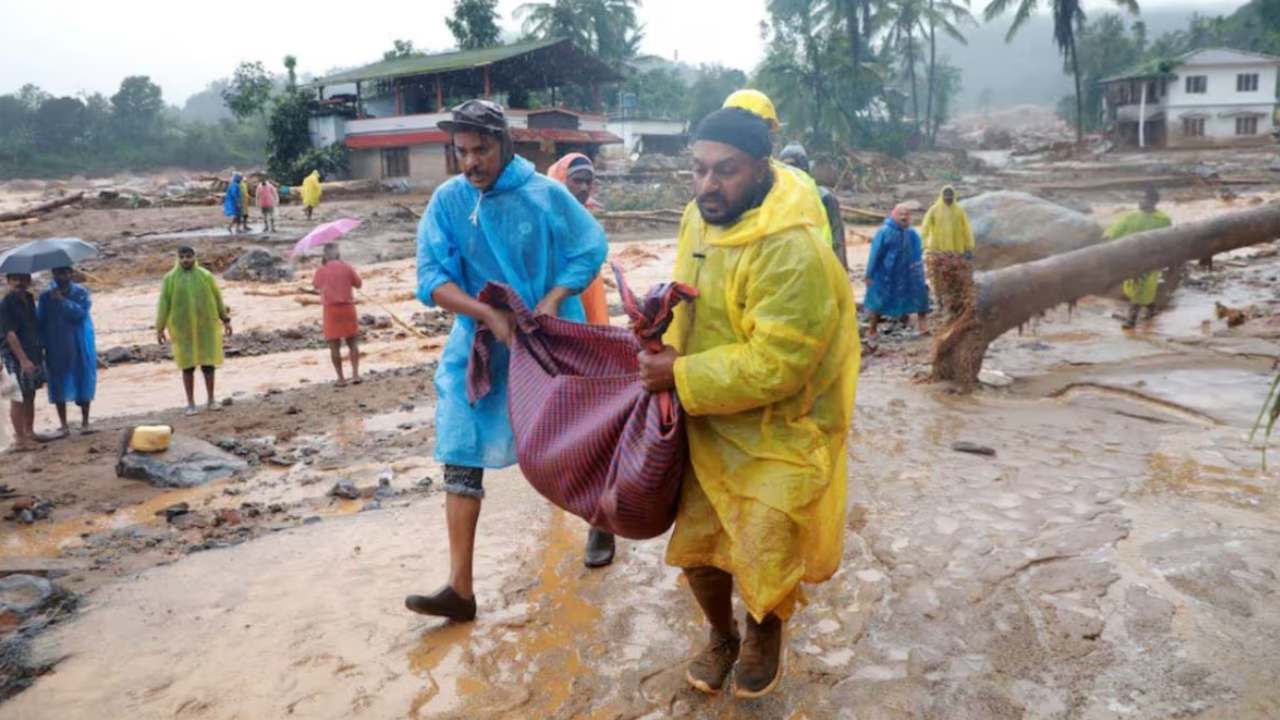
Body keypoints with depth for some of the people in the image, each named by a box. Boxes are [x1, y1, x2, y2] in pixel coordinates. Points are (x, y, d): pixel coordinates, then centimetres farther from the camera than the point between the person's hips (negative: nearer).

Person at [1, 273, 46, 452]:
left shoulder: (29, 298, 9)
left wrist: (40, 350, 19)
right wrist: (23, 360, -23)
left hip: (34, 354, 8)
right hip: (16, 356, -7)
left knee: (30, 395, 14)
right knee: (18, 397, -2)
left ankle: (29, 432, 25)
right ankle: (20, 439, 3)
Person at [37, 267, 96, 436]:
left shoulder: (80, 292, -2)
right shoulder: (45, 296, 3)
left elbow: (81, 312, -17)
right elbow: (40, 321, 3)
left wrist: (62, 300, -21)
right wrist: (41, 344, -4)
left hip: (80, 347, -1)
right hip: (56, 348, 1)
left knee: (83, 382, 4)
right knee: (59, 385, 3)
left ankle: (85, 422, 17)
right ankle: (63, 425, 12)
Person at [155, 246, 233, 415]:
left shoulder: (206, 276, 0)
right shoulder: (170, 279, -3)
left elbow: (217, 298, 7)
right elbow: (163, 304, -3)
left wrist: (226, 320, 7)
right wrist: (159, 329, -5)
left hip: (205, 325, 1)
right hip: (183, 327, -1)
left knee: (208, 361, 2)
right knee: (188, 364, 2)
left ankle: (211, 400, 16)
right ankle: (191, 403, 11)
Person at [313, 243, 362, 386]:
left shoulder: (321, 270, -2)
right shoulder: (347, 267, -3)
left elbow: (316, 286, 16)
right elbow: (359, 284, 7)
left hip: (331, 309, -1)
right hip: (348, 307, 1)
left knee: (334, 345, 5)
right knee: (352, 342, 12)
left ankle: (341, 378, 6)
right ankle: (355, 374, 6)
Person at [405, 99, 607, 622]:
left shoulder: (546, 194, -10)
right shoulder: (446, 201, -6)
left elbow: (590, 250, -3)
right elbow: (432, 278, -10)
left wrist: (552, 300, -18)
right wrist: (490, 315, -24)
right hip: (479, 345, 2)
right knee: (462, 456, -4)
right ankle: (460, 587, 3)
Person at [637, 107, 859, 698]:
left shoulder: (794, 250, -29)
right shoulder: (699, 216, -2)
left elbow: (773, 364, -29)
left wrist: (680, 377, -24)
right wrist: (669, 345, -5)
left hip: (781, 431, -6)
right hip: (710, 421, 7)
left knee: (764, 555, 2)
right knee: (696, 542, 12)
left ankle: (764, 633, 38)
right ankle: (721, 636, 41)